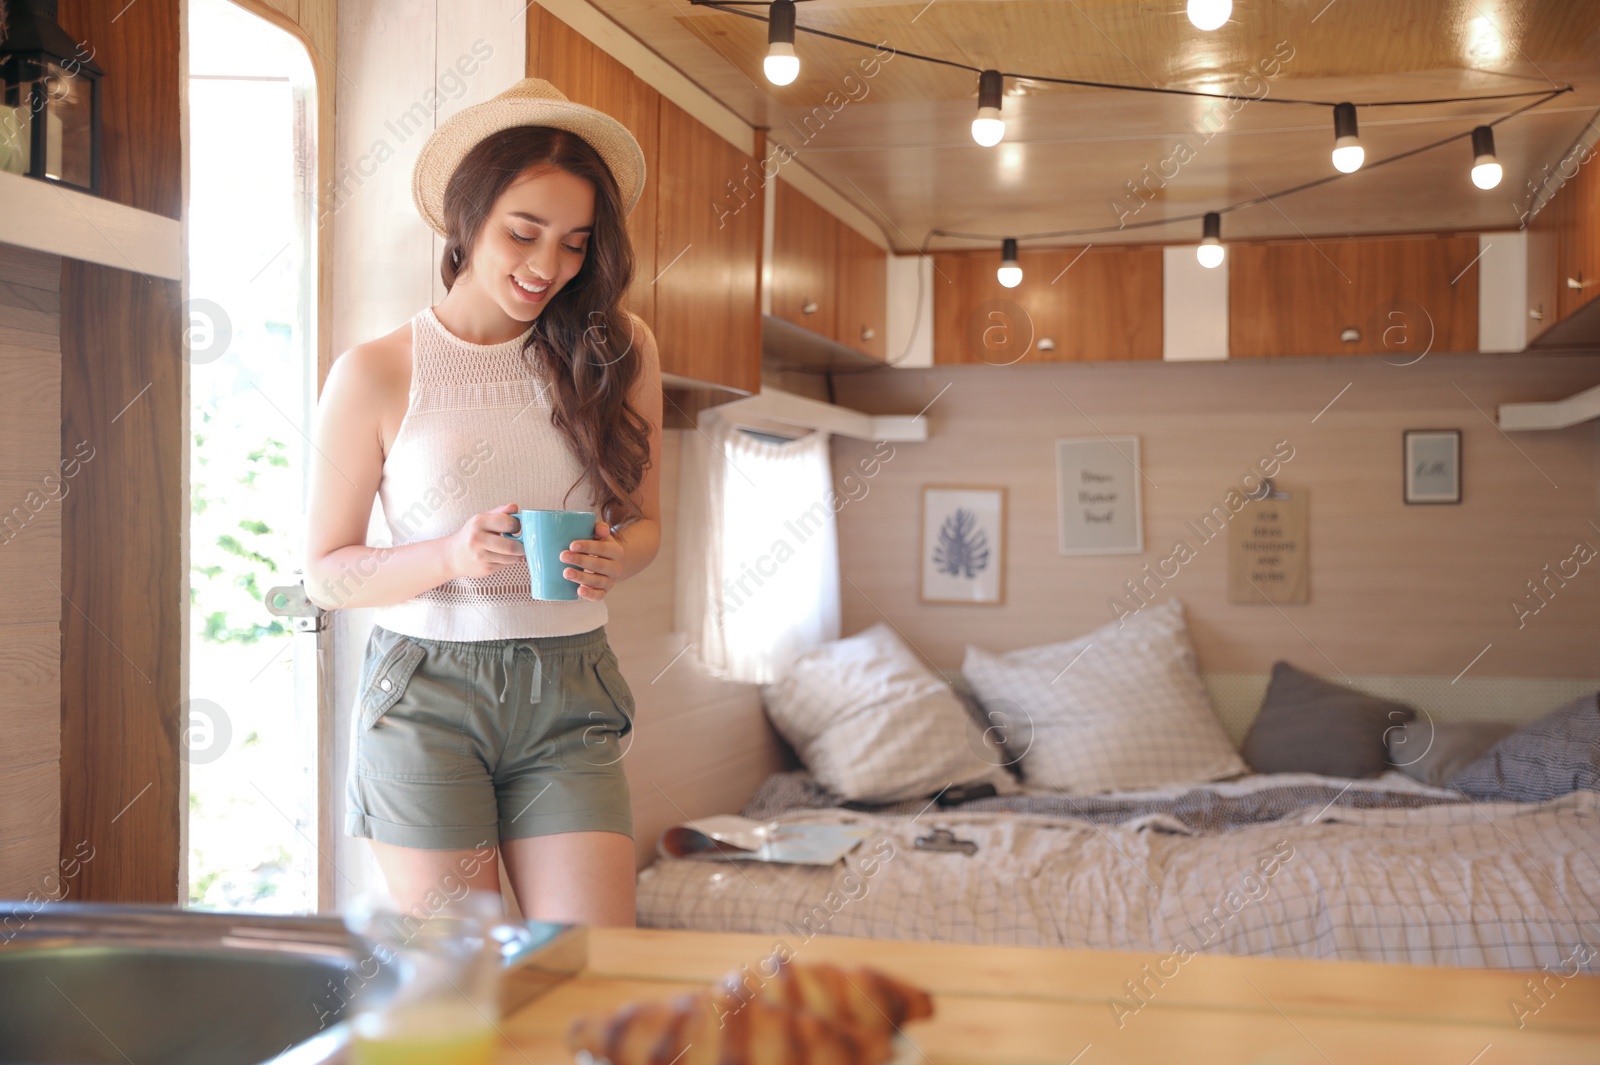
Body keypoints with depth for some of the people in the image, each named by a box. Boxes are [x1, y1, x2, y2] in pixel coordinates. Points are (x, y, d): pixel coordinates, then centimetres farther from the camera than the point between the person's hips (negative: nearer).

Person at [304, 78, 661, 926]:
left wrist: (615, 558, -8)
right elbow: (326, 573, 3)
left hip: (567, 695, 2)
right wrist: (451, 556, -15)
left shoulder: (617, 351, 5)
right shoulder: (375, 375, -1)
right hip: (424, 692, -1)